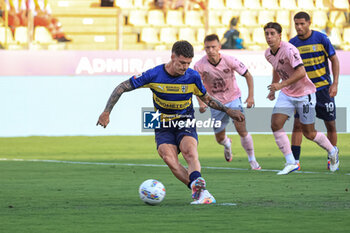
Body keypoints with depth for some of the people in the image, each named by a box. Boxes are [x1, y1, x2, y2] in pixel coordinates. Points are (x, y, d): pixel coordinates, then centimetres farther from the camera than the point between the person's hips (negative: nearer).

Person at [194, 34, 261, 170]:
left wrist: (251, 96, -12)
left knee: (241, 129, -16)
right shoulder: (200, 66, -18)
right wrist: (201, 103, -20)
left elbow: (247, 75, -6)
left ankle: (252, 160, 1)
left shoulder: (229, 61, -19)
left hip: (233, 99, -2)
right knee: (220, 138, 9)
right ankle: (228, 145, 48)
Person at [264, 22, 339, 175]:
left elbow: (301, 72, -31)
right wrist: (273, 89, 21)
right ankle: (291, 163, -8)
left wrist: (281, 85, -34)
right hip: (286, 94, 7)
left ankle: (332, 152, 30)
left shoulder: (289, 50, -24)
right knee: (275, 125, -12)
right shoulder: (268, 54, 3)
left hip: (304, 94, -7)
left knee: (308, 133, 1)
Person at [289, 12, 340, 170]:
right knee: (298, 124, -11)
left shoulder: (321, 38, -7)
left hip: (323, 88, -1)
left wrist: (335, 83, -8)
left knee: (330, 124, 4)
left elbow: (334, 60, -1)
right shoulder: (292, 44, 0)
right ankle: (295, 161, -10)